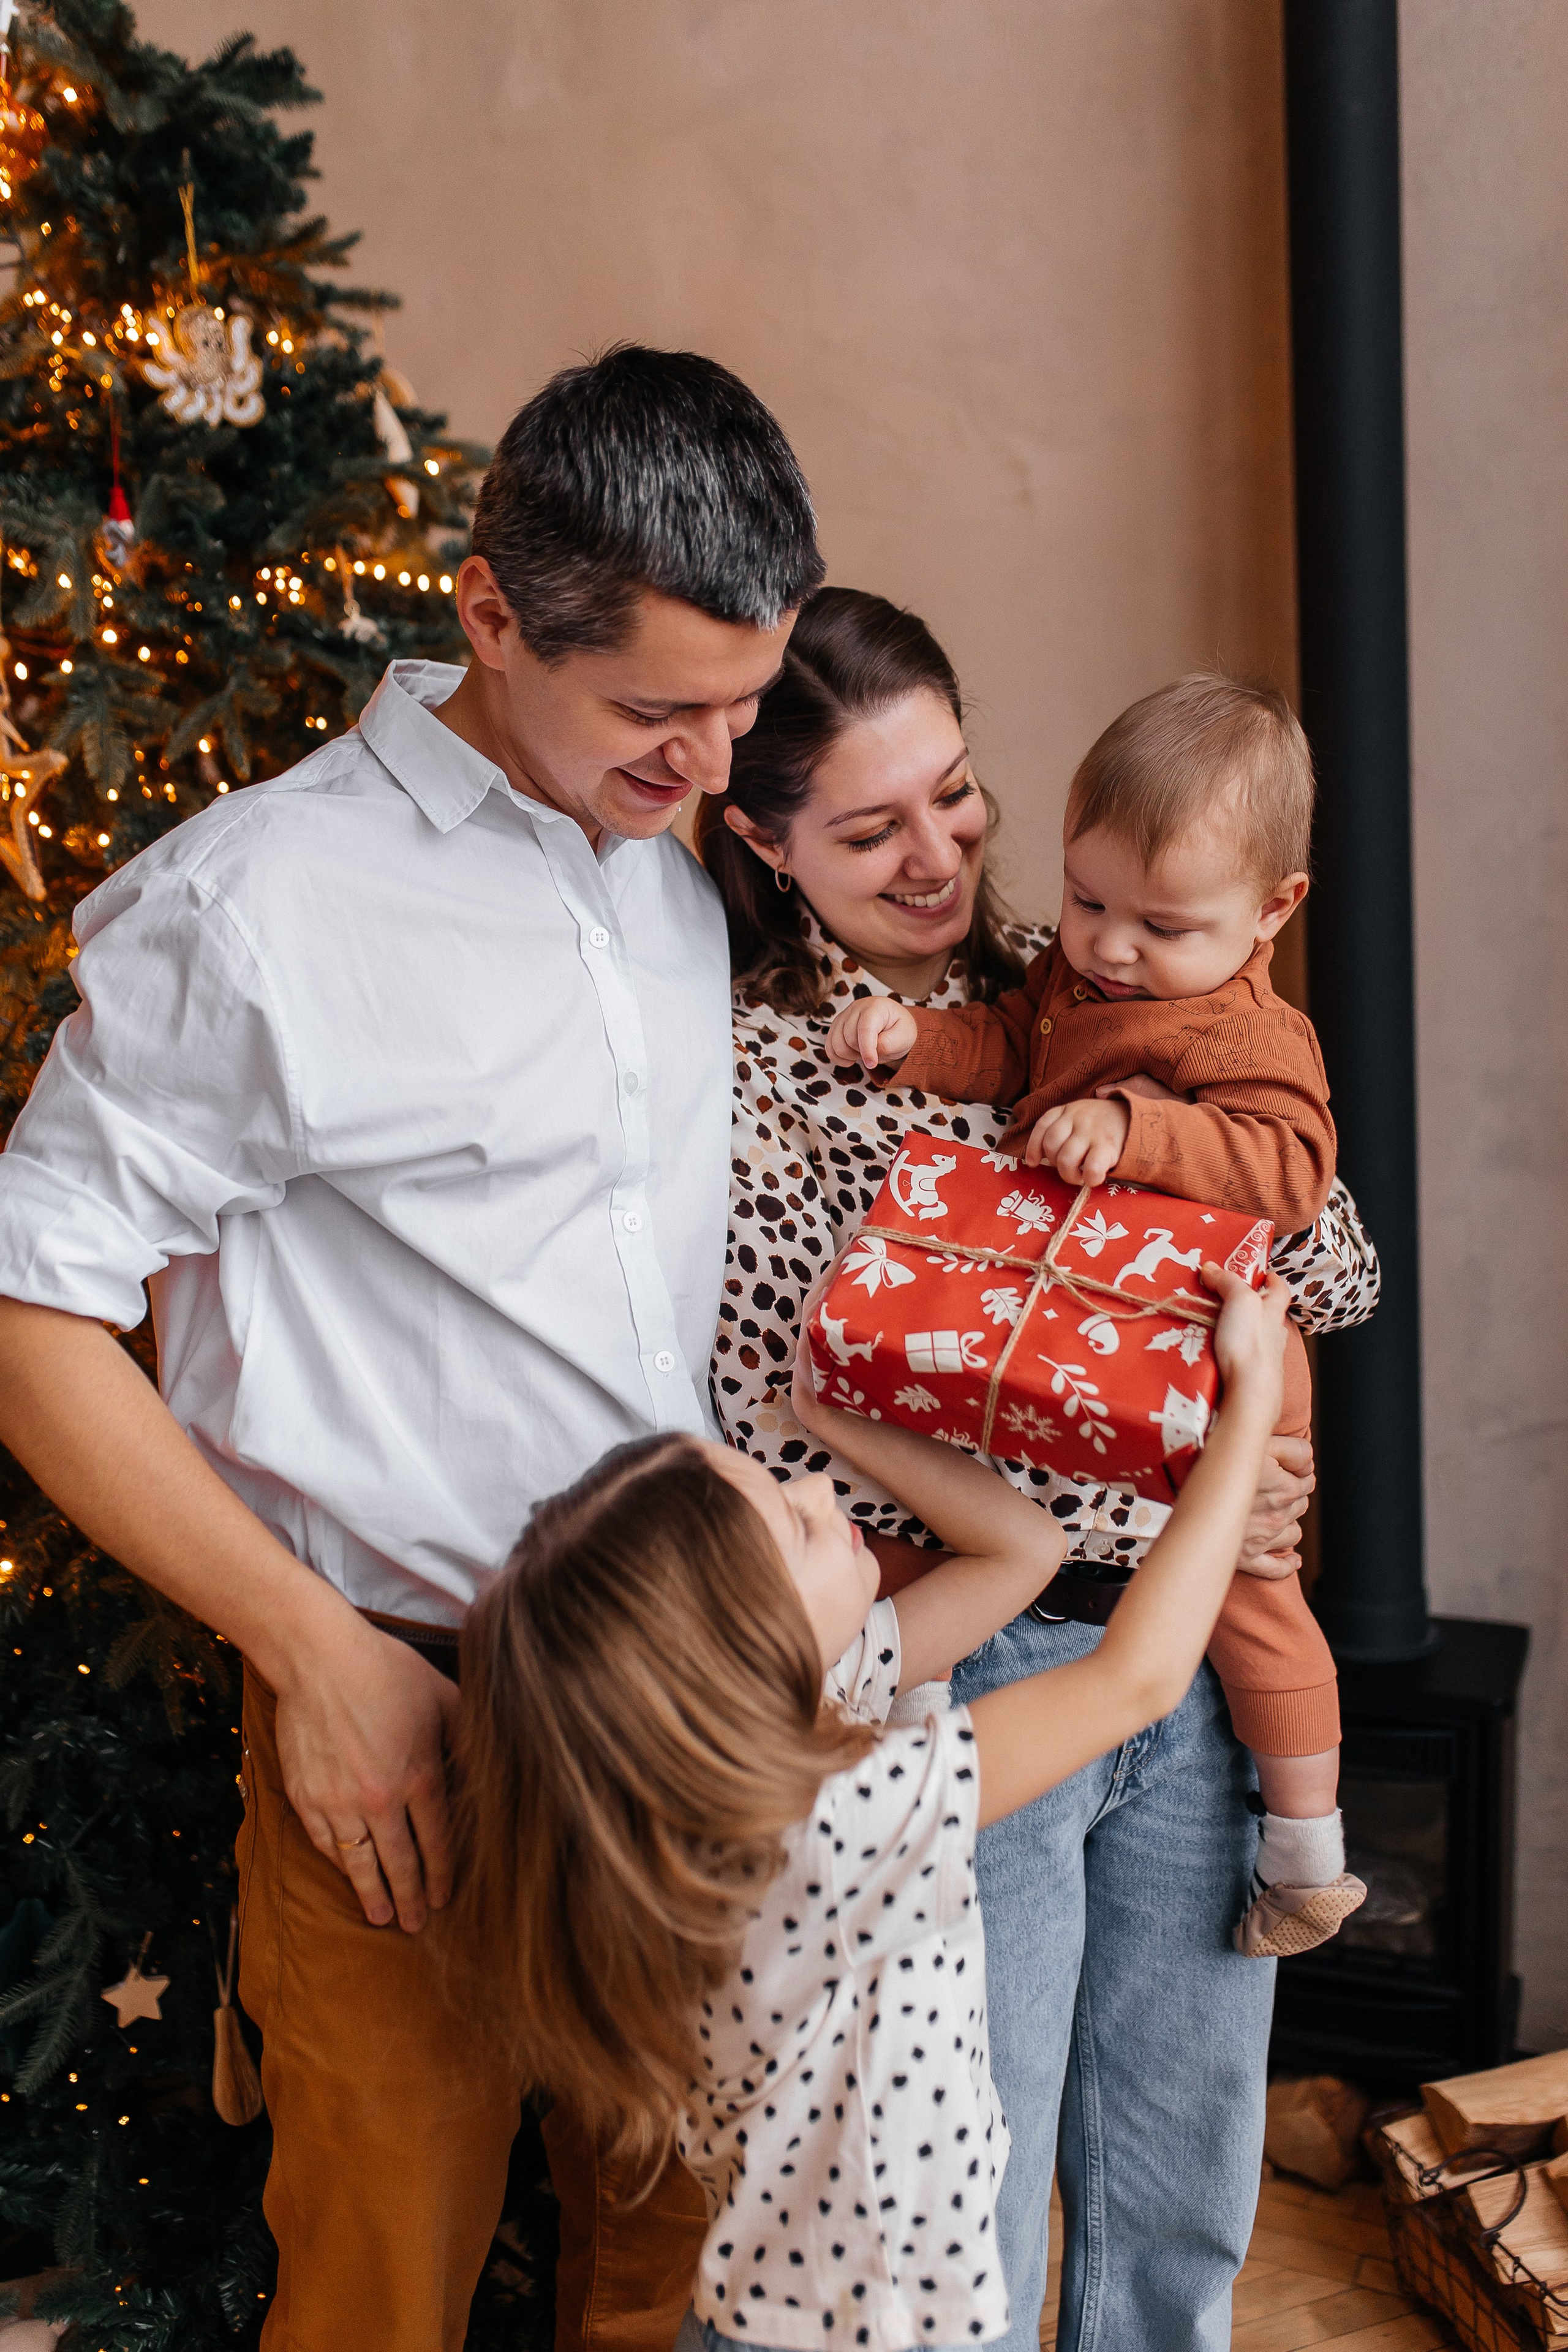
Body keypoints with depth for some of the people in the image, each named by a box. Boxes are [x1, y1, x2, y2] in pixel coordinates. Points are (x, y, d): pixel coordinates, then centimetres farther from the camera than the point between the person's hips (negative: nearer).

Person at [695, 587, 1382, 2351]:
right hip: (964, 1667, -4)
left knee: (1185, 2209, 19)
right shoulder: (748, 1064, -7)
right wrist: (1140, 1507, -18)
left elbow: (1341, 1278, 4)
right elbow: (799, 1441, -15)